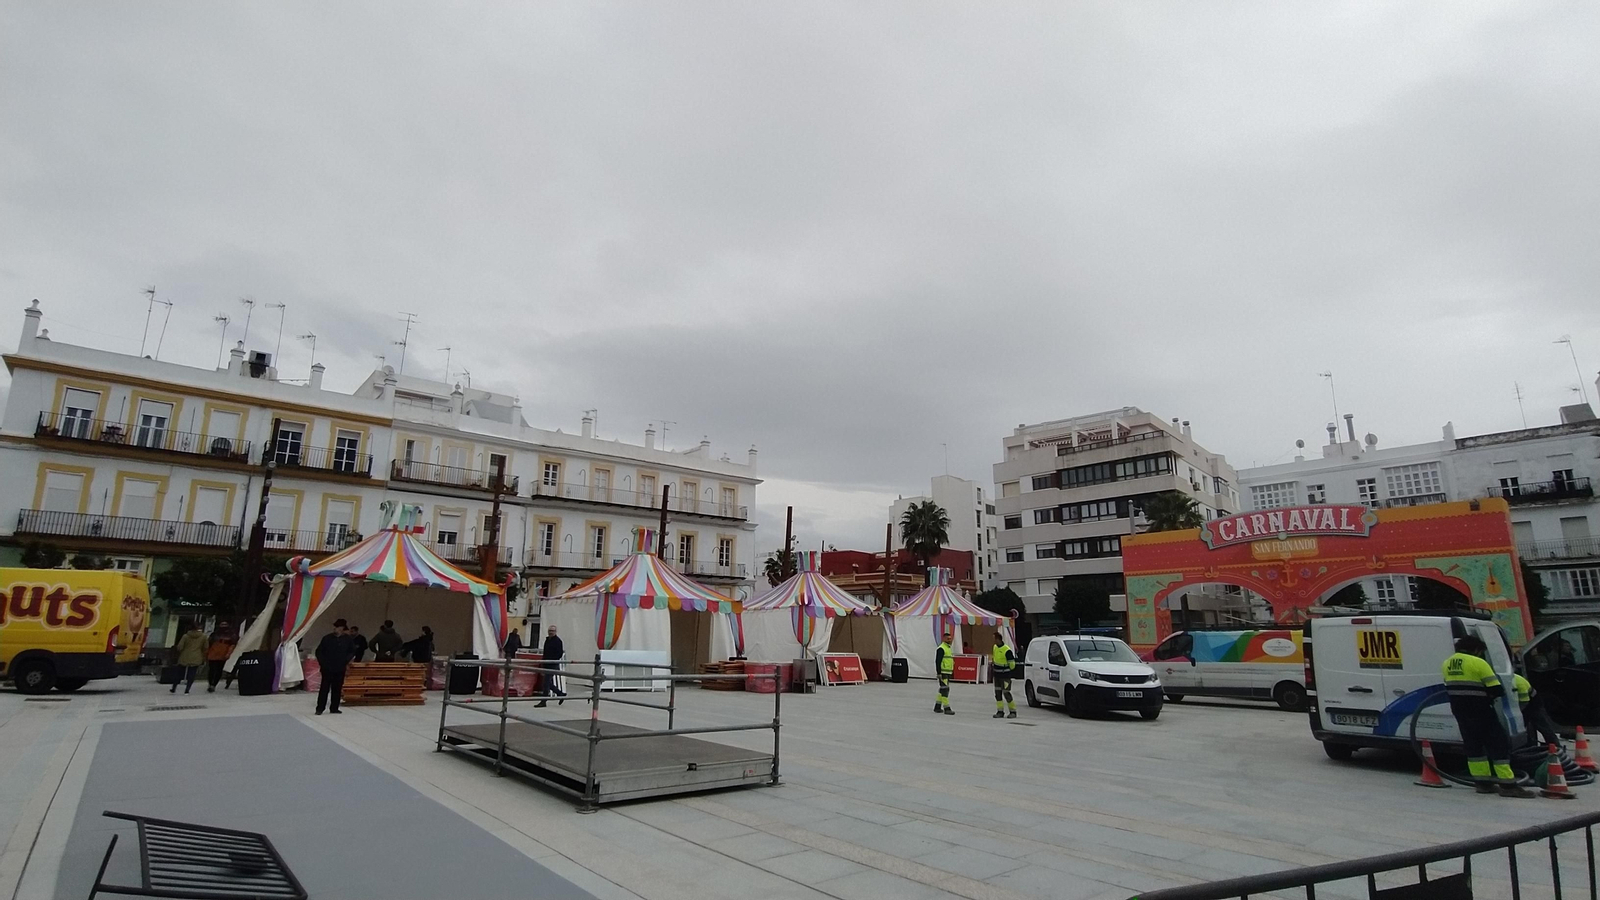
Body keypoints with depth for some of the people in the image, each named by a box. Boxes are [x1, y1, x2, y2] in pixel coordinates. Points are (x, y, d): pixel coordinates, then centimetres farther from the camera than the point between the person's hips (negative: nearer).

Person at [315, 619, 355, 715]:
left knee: (337, 689, 6)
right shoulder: (327, 638, -4)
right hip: (327, 668, -2)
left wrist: (346, 660, 1)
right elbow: (319, 651, 3)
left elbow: (352, 651, 12)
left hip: (340, 669, 2)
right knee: (324, 688, -2)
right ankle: (320, 708, 5)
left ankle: (334, 708, 15)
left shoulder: (347, 639, 0)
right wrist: (322, 662, -3)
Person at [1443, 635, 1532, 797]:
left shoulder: (1447, 664, 11)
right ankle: (1508, 785, -1)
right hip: (1480, 710, -7)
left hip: (1459, 711, 7)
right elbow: (1495, 688, -12)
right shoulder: (1478, 663, -11)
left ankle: (1483, 782, 16)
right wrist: (1495, 695, 8)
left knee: (1473, 744, 13)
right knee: (1498, 744, 0)